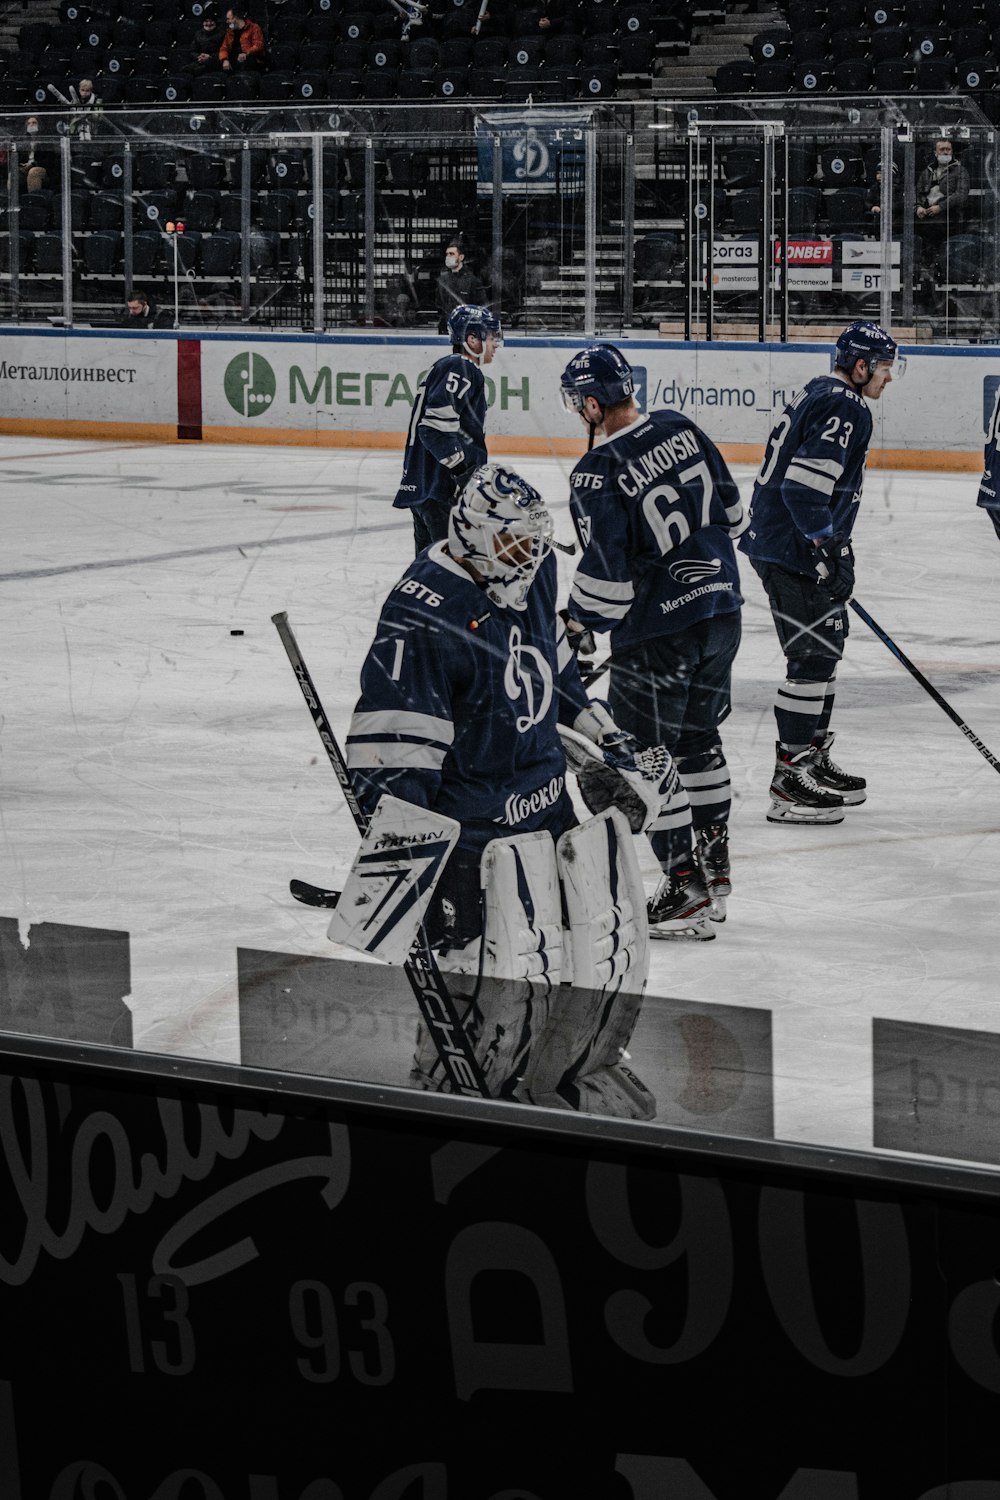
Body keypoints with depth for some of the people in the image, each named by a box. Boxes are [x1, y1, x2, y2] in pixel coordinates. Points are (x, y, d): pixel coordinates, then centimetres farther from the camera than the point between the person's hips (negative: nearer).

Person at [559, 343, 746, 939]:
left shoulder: (599, 474, -20)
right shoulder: (682, 429, 1)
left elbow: (606, 572, -19)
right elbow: (730, 511, 11)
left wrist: (580, 622, -1)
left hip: (656, 628, -7)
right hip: (721, 609, 8)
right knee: (699, 737, 21)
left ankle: (687, 892, 4)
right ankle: (714, 872, 30)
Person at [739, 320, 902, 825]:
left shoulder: (820, 395, 16)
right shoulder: (845, 408, -17)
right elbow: (805, 484, -27)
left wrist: (833, 546, 27)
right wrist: (829, 548, -23)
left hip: (778, 536, 11)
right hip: (791, 551, -11)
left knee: (827, 645, 19)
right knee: (813, 655, -9)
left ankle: (814, 759, 28)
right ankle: (789, 782, -9)